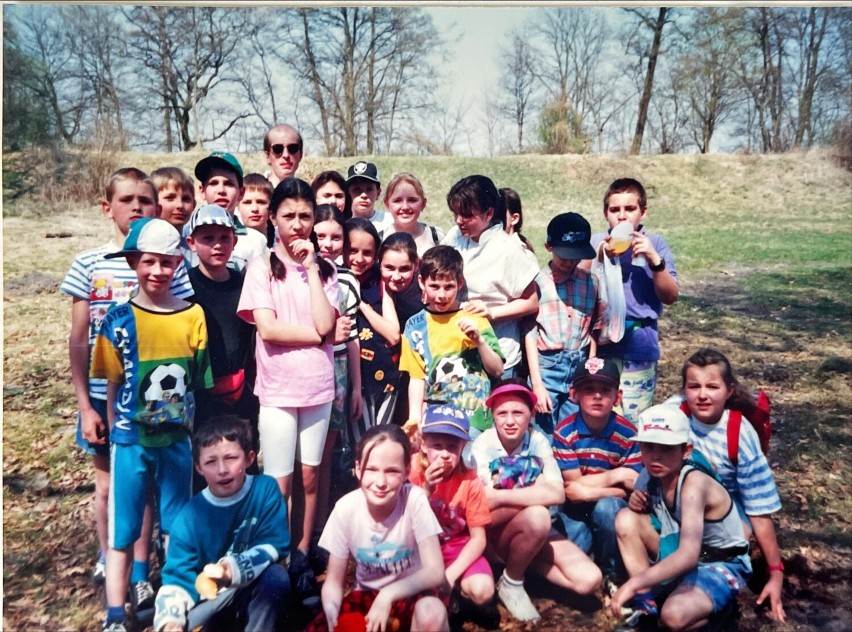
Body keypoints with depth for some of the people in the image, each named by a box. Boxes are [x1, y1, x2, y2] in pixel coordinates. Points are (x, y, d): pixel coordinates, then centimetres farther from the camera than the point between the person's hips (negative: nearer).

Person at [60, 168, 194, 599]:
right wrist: (84, 404, -3)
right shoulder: (89, 264, -2)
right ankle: (107, 559, 37)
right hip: (104, 396, 1)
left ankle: (139, 572, 25)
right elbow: (78, 339, 0)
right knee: (107, 483, 15)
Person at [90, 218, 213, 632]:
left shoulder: (193, 316, -3)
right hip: (131, 441, -1)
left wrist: (193, 433, 2)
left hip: (178, 440, 2)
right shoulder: (119, 319, -7)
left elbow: (197, 383, 2)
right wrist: (117, 434, 2)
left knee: (177, 528, 14)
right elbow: (112, 386, 0)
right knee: (122, 532, 8)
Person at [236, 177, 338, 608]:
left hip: (319, 386, 3)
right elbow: (268, 328, -13)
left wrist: (311, 269, -9)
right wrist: (318, 334, -9)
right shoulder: (262, 267, -2)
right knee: (279, 484, 4)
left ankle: (302, 560, 27)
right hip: (278, 389, -3)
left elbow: (325, 323, -10)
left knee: (309, 477, 12)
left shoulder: (324, 269, 6)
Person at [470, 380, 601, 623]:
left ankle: (525, 560, 7)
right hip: (492, 534, -3)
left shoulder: (538, 441, -9)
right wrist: (536, 492, -24)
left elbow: (557, 495, -22)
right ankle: (511, 583, -7)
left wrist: (500, 496, -28)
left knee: (589, 580, -16)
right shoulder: (483, 445, -17)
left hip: (534, 531, 3)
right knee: (536, 515, -35)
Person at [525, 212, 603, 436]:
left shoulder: (591, 282, 6)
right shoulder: (537, 281, -4)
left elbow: (594, 331, 10)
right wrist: (537, 384, -8)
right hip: (546, 367, -3)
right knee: (545, 437, 3)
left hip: (580, 368, 3)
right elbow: (530, 334, -5)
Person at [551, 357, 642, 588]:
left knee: (606, 507, -34)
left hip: (612, 508, 0)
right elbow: (573, 484, -14)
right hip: (576, 510, 0)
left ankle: (613, 574, -8)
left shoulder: (628, 434, -12)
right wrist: (616, 476, -20)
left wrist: (588, 490, -24)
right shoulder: (565, 431, -14)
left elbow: (631, 488, -11)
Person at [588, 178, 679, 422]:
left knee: (633, 419, 6)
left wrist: (654, 260, -17)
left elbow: (670, 297, -4)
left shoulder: (655, 243, 1)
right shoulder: (597, 243, 4)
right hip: (600, 345, 1)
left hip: (640, 348, -1)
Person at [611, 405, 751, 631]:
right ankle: (645, 605, -3)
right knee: (626, 519, -13)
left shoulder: (694, 483, -30)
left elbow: (689, 555, -43)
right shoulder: (655, 474, -9)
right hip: (679, 555, 7)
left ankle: (718, 605, 1)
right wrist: (638, 499, -12)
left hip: (721, 566, -7)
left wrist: (633, 583, -45)